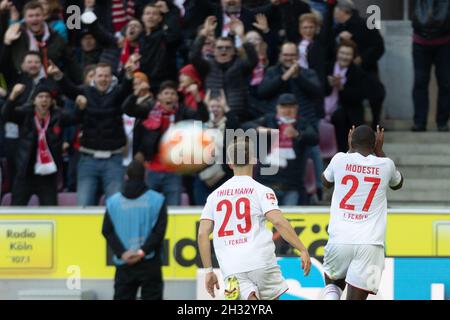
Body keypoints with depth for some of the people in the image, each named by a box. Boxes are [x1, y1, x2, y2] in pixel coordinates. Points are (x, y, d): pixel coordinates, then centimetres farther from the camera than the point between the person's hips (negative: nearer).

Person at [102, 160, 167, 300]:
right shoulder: (157, 200, -3)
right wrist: (142, 251, -11)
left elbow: (107, 231, -1)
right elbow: (159, 230, -9)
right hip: (150, 262, -2)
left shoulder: (113, 202, 2)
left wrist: (122, 252, -6)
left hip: (124, 263, 2)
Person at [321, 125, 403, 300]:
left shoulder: (340, 159, 3)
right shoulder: (385, 165, 4)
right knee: (355, 298, -1)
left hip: (340, 239, 1)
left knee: (333, 284, 27)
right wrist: (379, 151, 31)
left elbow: (326, 182, 28)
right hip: (370, 244, -1)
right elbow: (397, 184, 30)